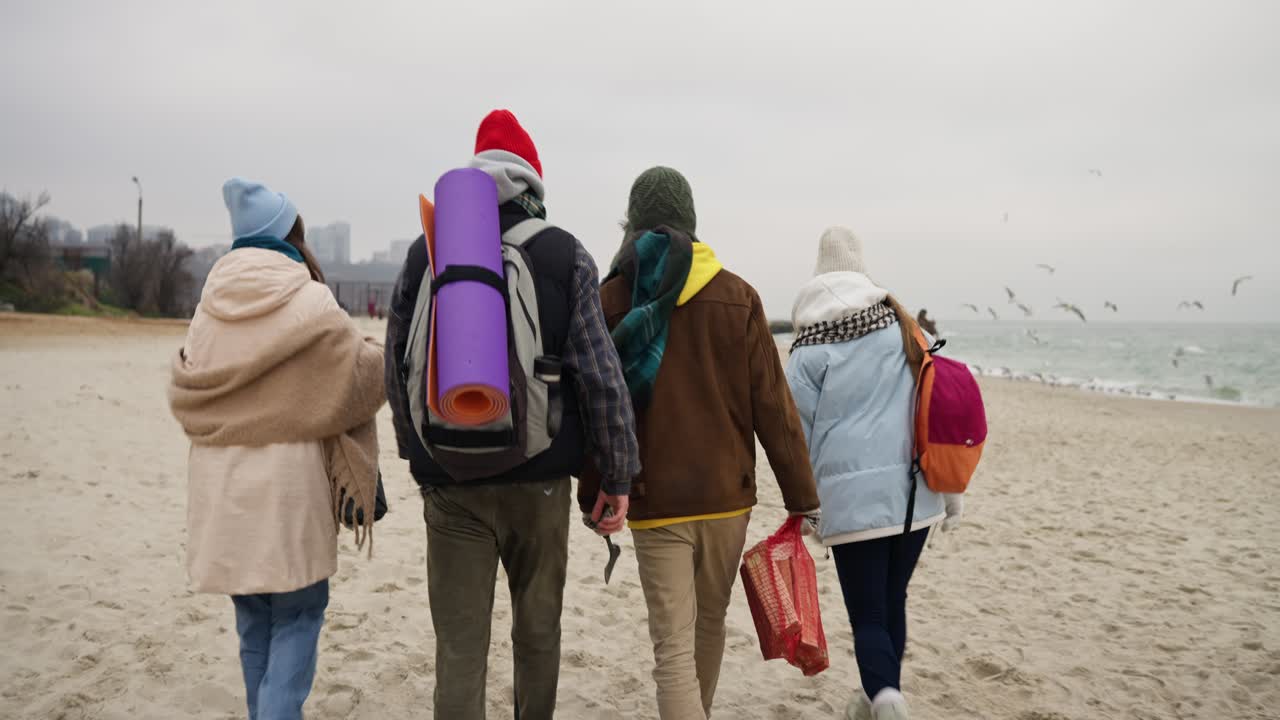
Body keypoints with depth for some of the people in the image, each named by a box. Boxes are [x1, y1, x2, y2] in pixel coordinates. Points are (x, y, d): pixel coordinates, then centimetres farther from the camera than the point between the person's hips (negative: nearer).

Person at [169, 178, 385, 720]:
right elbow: (363, 376, -2)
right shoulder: (310, 304, -10)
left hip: (221, 481, 5)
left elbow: (184, 391, 9)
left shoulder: (212, 305, 4)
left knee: (253, 617, 18)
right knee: (297, 614, 7)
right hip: (288, 478, -5)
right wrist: (380, 350, 18)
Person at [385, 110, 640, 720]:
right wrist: (618, 475, 1)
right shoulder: (564, 255, -2)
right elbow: (600, 376, -6)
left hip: (451, 484, 1)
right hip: (541, 480, -1)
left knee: (459, 644, 5)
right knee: (537, 635, 17)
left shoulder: (424, 253, 4)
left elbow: (397, 371, 9)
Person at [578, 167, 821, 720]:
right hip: (726, 493, 2)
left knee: (673, 648, 2)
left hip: (653, 500, -1)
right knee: (709, 623, 22)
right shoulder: (738, 296, -3)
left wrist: (591, 495, 9)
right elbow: (773, 406, -5)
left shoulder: (611, 299, -3)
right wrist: (802, 498, 1)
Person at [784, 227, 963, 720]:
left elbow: (801, 430, -1)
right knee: (892, 602, 19)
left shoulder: (810, 350, -3)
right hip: (913, 490, 4)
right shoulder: (903, 330, 6)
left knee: (867, 614, 3)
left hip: (852, 497, -4)